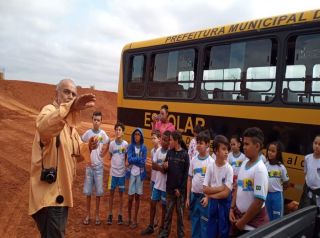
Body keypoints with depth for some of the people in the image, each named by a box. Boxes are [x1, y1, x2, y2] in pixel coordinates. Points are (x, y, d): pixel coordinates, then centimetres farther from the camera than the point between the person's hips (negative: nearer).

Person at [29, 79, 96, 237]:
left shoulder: (70, 124, 13)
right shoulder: (49, 110, -14)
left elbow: (75, 153, 19)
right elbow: (43, 127, -41)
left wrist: (87, 147, -4)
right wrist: (71, 107, -56)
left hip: (61, 192, 9)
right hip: (49, 193, -9)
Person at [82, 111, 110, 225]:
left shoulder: (103, 134, -3)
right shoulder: (87, 133, -5)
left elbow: (107, 145, 15)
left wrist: (104, 151, -3)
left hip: (99, 166, 0)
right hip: (89, 166, 0)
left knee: (98, 191, 6)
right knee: (88, 191, 6)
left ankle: (97, 214, 19)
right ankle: (88, 214, 20)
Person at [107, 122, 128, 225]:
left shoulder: (125, 144, -6)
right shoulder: (112, 143, -4)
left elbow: (126, 158, 3)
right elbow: (111, 156, 6)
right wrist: (116, 163, -4)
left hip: (122, 172, -1)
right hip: (113, 172, 1)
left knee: (121, 193, 10)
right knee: (111, 193, 9)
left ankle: (120, 215, 20)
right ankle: (110, 214, 20)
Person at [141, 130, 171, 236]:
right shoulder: (158, 150, 2)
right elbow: (153, 165, -1)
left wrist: (158, 166, -16)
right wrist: (162, 167, -16)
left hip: (166, 185, -6)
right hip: (157, 183, 6)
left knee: (164, 206, 10)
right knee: (153, 203, 13)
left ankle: (162, 228, 26)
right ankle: (151, 226, 28)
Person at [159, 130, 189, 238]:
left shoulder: (185, 154, -8)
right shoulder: (169, 152, 4)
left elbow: (186, 173, -9)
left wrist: (180, 188, -11)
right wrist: (165, 167, -11)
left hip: (180, 188, -3)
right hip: (170, 187, 3)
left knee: (180, 212, 10)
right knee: (168, 211, 12)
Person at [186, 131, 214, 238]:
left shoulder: (211, 162, -10)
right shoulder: (193, 160, 3)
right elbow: (190, 179, 8)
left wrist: (208, 197, -14)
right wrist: (188, 197, 7)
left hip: (205, 196, -4)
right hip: (194, 195, 4)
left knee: (204, 223, 4)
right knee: (194, 222, 14)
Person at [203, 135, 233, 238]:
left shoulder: (229, 169, -14)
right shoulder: (210, 167, -6)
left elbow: (226, 193, -16)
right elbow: (205, 189, -8)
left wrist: (211, 194, -8)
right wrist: (220, 188, -16)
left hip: (224, 203, -2)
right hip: (213, 202, 2)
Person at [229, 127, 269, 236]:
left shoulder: (260, 169, -20)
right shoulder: (244, 164, 1)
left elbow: (259, 201, -21)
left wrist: (243, 221, -14)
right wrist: (232, 209, 4)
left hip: (252, 223, -6)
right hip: (238, 216, 6)